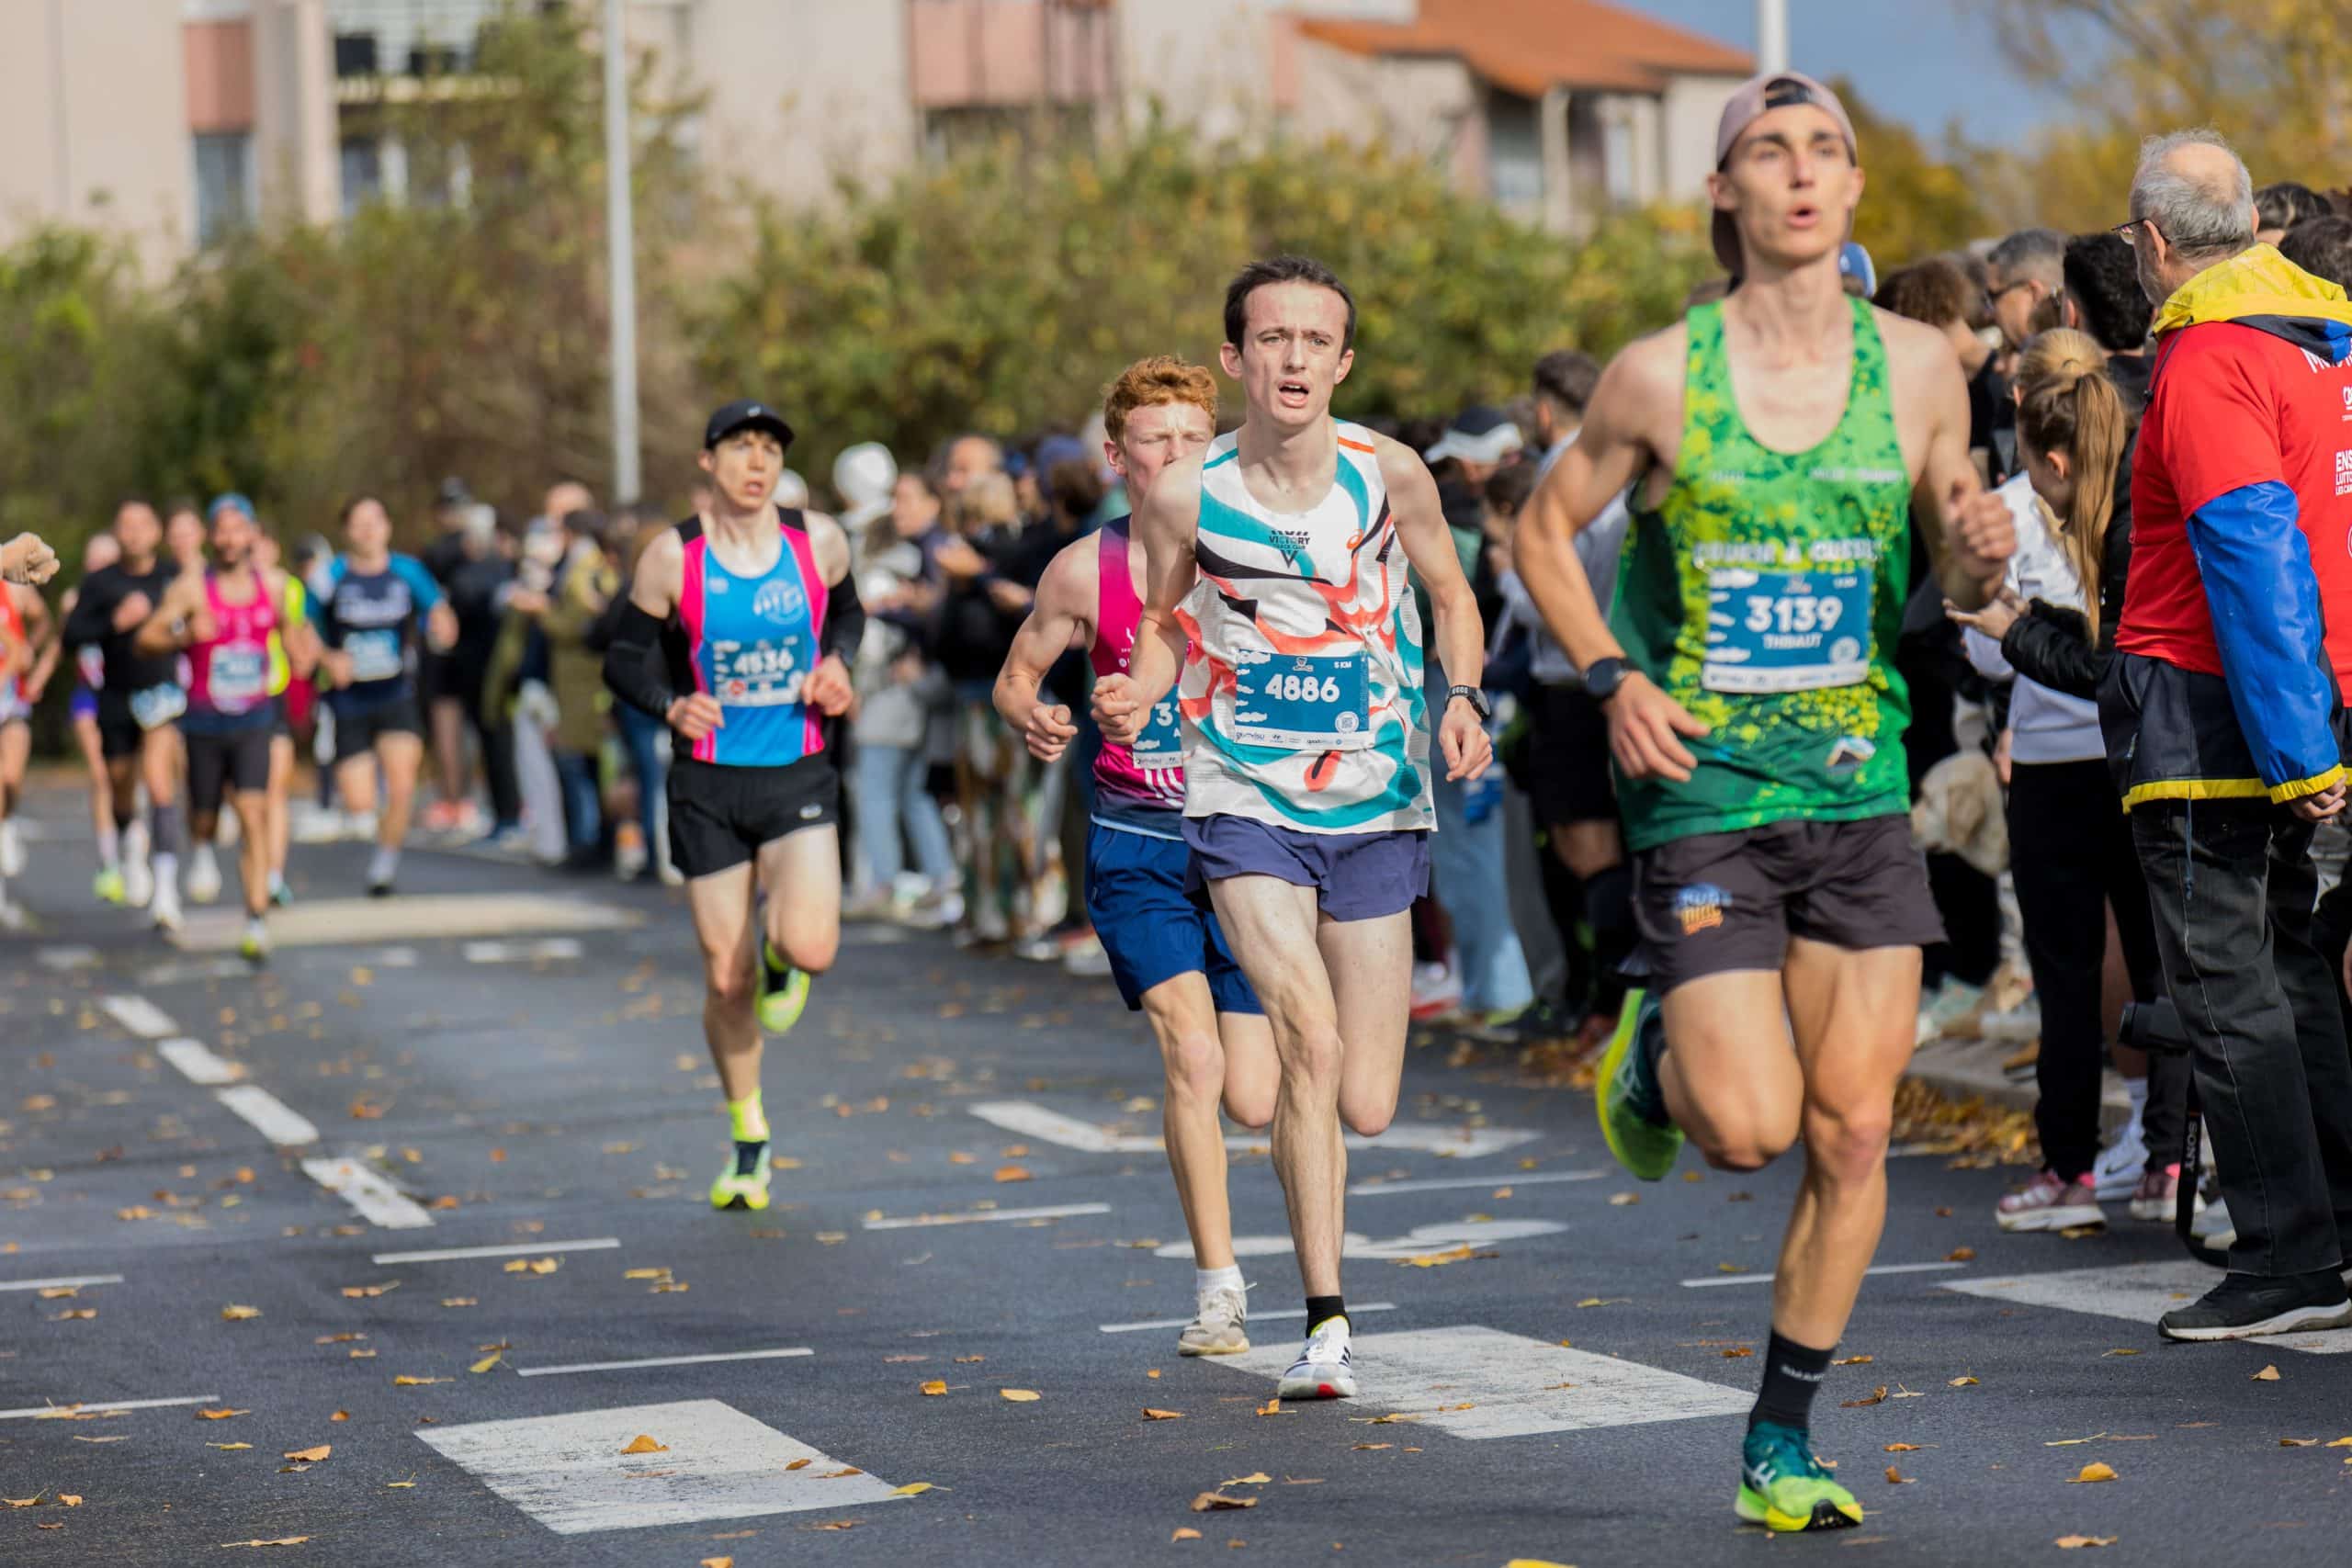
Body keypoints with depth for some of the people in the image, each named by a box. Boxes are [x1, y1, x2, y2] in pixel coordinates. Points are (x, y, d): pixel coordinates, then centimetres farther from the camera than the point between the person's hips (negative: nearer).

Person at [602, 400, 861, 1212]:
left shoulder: (819, 540, -2)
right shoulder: (672, 556, -6)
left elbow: (847, 610, 19)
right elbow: (626, 656, 3)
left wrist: (836, 661, -2)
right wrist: (673, 705, -17)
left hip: (798, 778, 0)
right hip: (708, 785, 0)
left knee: (810, 946, -23)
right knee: (727, 978, 3)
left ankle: (783, 954, 18)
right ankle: (747, 1136, 26)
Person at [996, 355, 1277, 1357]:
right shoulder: (1086, 571, -3)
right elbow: (1016, 676, 10)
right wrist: (1034, 721, -12)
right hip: (1136, 849, -1)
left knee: (1255, 1103, -3)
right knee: (1192, 1056, -19)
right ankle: (1217, 1287, -8)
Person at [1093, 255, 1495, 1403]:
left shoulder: (1390, 475, -6)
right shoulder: (1184, 497, -8)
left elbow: (1451, 598, 9)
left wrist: (1462, 702, -8)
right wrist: (1136, 695, -12)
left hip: (1377, 809, 2)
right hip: (1244, 804, -2)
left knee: (1366, 1106, 2)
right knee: (1310, 1040, -22)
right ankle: (1325, 1322, -11)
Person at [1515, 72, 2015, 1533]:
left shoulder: (1920, 366, 3)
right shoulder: (1660, 373, -5)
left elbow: (1959, 582, 13)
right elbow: (1546, 532, 8)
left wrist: (1985, 557, -11)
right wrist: (1613, 677, -7)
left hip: (1862, 794, 3)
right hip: (1704, 795, -3)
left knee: (1854, 1133, 0)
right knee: (1751, 1127, -11)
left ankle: (1781, 1445, 14)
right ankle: (1652, 1058, 25)